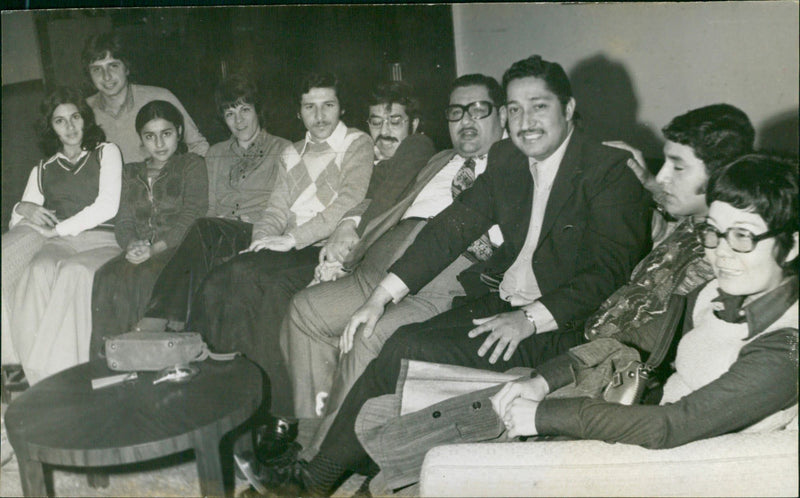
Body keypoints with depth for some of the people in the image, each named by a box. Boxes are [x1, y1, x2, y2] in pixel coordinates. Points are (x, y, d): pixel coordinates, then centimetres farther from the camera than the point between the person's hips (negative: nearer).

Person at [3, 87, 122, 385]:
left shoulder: (106, 153, 18)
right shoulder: (42, 171, 28)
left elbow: (108, 206, 2)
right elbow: (17, 227, 25)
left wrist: (58, 229, -4)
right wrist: (22, 209, 0)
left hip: (100, 240, -2)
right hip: (58, 245, 3)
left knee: (73, 271, -38)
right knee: (38, 269, -35)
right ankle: (38, 374, -36)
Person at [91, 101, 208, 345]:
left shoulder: (192, 165, 11)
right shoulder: (131, 173, 25)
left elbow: (192, 216, -2)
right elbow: (123, 222, 16)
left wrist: (155, 248, -15)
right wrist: (133, 244, -9)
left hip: (178, 249, -4)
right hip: (140, 253, 4)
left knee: (143, 277, -34)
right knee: (106, 276, -27)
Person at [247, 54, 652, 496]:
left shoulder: (610, 172, -9)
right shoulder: (506, 160, 10)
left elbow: (609, 270, -16)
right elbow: (452, 227, 6)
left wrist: (531, 319, -26)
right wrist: (381, 297, -2)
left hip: (558, 327, -6)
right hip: (497, 302, 6)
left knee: (410, 349, -22)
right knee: (402, 343, -17)